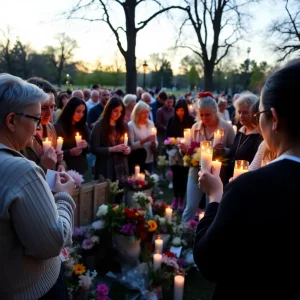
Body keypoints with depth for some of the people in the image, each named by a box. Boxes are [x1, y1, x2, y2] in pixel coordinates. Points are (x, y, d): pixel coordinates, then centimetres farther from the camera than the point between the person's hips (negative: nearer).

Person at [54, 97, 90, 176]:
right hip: (66, 170, -5)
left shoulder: (83, 126, 8)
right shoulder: (58, 127, -8)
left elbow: (89, 148, 12)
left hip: (82, 169, 5)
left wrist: (86, 145, -9)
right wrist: (70, 152, -23)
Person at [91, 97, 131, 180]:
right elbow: (94, 149, -10)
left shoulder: (124, 125, 9)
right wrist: (112, 149, -20)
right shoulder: (99, 125, -6)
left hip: (122, 167, 4)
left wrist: (128, 149, -5)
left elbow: (129, 144, 17)